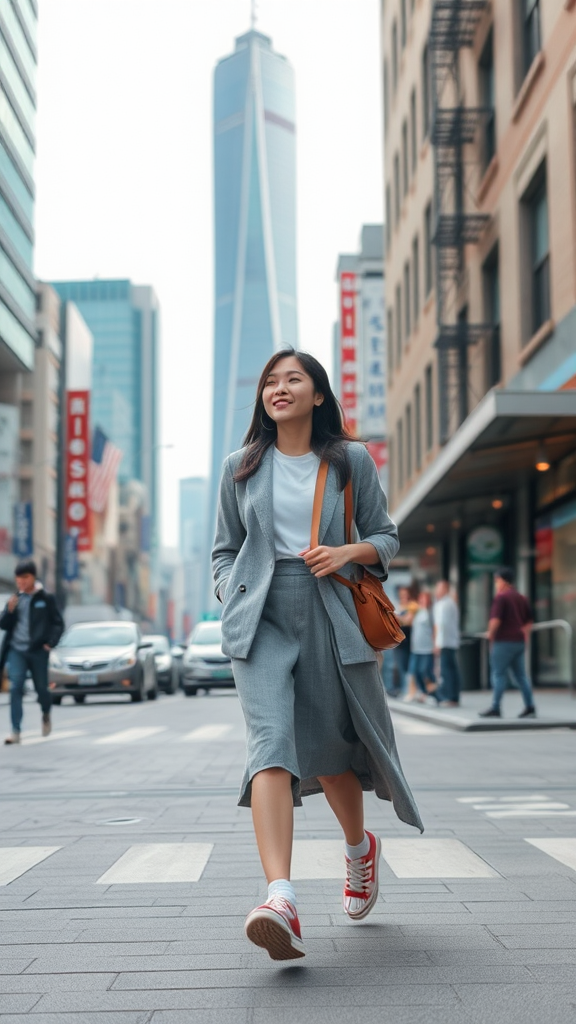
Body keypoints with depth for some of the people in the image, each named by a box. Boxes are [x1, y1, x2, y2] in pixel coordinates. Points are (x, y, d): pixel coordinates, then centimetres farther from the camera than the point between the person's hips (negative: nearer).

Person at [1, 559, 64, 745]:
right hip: (17, 651, 2)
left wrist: (50, 643, -12)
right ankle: (15, 731, -11)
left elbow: (58, 624, 1)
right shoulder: (15, 599, 9)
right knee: (15, 688, -10)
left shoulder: (46, 599, -1)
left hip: (38, 651, -2)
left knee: (41, 688, 8)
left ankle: (46, 714, 40)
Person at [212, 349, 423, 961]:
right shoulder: (241, 468, 13)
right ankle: (281, 901, -33)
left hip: (329, 616, 0)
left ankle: (358, 847, 42)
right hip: (260, 617, 0)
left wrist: (349, 553, -8)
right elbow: (225, 549, 19)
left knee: (331, 749, 8)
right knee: (271, 740, -20)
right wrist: (232, 599, 2)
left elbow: (385, 537, 12)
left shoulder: (351, 461, 9)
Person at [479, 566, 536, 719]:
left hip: (504, 642, -8)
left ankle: (495, 708, -3)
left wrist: (491, 634, -5)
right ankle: (530, 707, 5)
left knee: (499, 674, -3)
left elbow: (495, 620, -20)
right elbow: (529, 620, 18)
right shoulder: (521, 598, 14)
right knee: (521, 676, 9)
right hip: (519, 642, 8)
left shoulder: (501, 597, -12)